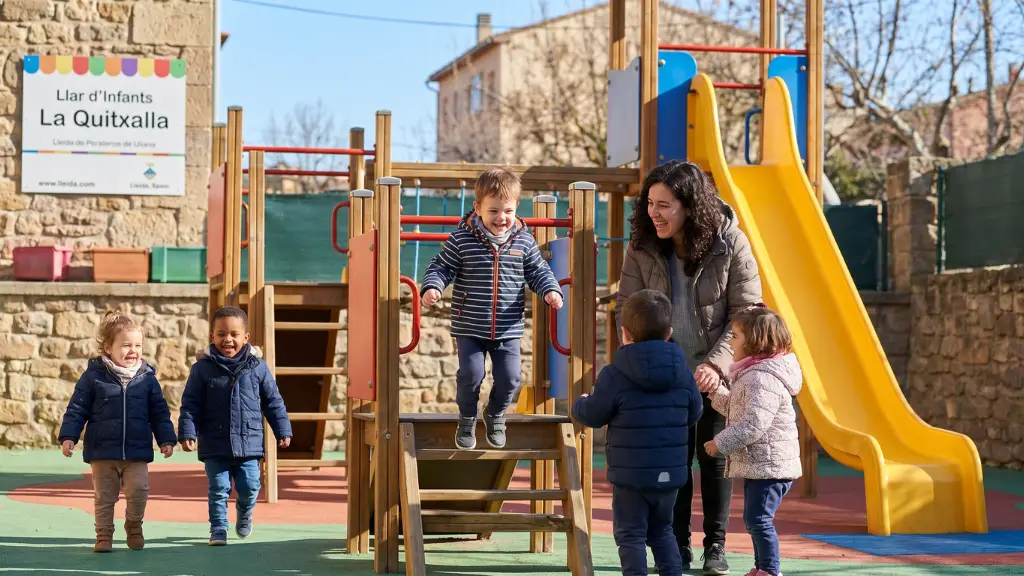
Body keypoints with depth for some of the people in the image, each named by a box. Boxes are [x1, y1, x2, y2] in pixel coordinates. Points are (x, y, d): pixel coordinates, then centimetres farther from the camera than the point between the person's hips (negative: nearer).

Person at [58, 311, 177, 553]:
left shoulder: (147, 378, 3)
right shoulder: (93, 376, -3)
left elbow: (159, 412, 9)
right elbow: (77, 409, 0)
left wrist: (166, 439, 4)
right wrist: (68, 436, -7)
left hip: (137, 452, 1)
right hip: (102, 451, -1)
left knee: (139, 491, -7)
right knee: (104, 497, 5)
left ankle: (134, 527, 17)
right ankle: (104, 536, 18)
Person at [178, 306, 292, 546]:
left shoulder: (257, 367, 1)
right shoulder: (202, 368, -3)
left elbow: (273, 402, 8)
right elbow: (190, 405, -2)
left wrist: (283, 430, 8)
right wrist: (187, 433, -11)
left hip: (249, 443, 1)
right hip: (215, 446, -1)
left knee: (249, 487, 5)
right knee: (219, 489, 0)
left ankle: (244, 515, 35)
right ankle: (218, 528, 13)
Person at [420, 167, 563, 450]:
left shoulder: (524, 241, -1)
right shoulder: (461, 239, -8)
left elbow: (538, 271, 8)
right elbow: (441, 266, -2)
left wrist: (551, 290, -10)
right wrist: (432, 287, -20)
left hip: (508, 329, 2)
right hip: (470, 328, -2)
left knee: (510, 377, 2)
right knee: (470, 374, -6)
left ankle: (495, 415, 32)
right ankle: (467, 419, 21)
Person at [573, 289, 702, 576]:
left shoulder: (615, 375, -13)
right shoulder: (682, 372, 1)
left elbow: (592, 415, -5)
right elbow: (694, 413, 11)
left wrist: (579, 404, 18)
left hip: (630, 475, -5)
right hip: (671, 473, 5)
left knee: (630, 535, 3)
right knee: (661, 531, 21)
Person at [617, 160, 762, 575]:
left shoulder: (731, 244, -17)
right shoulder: (643, 247, -11)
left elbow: (746, 314, -15)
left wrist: (717, 364, -26)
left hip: (717, 372, -2)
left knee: (715, 454, 5)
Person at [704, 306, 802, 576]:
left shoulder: (763, 378, -20)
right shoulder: (753, 374, 15)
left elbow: (754, 424, -28)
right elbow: (738, 411, 26)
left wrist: (720, 443, -20)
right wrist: (716, 391, 16)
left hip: (769, 464, -11)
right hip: (758, 464, 11)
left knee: (759, 519, -10)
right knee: (754, 520, 18)